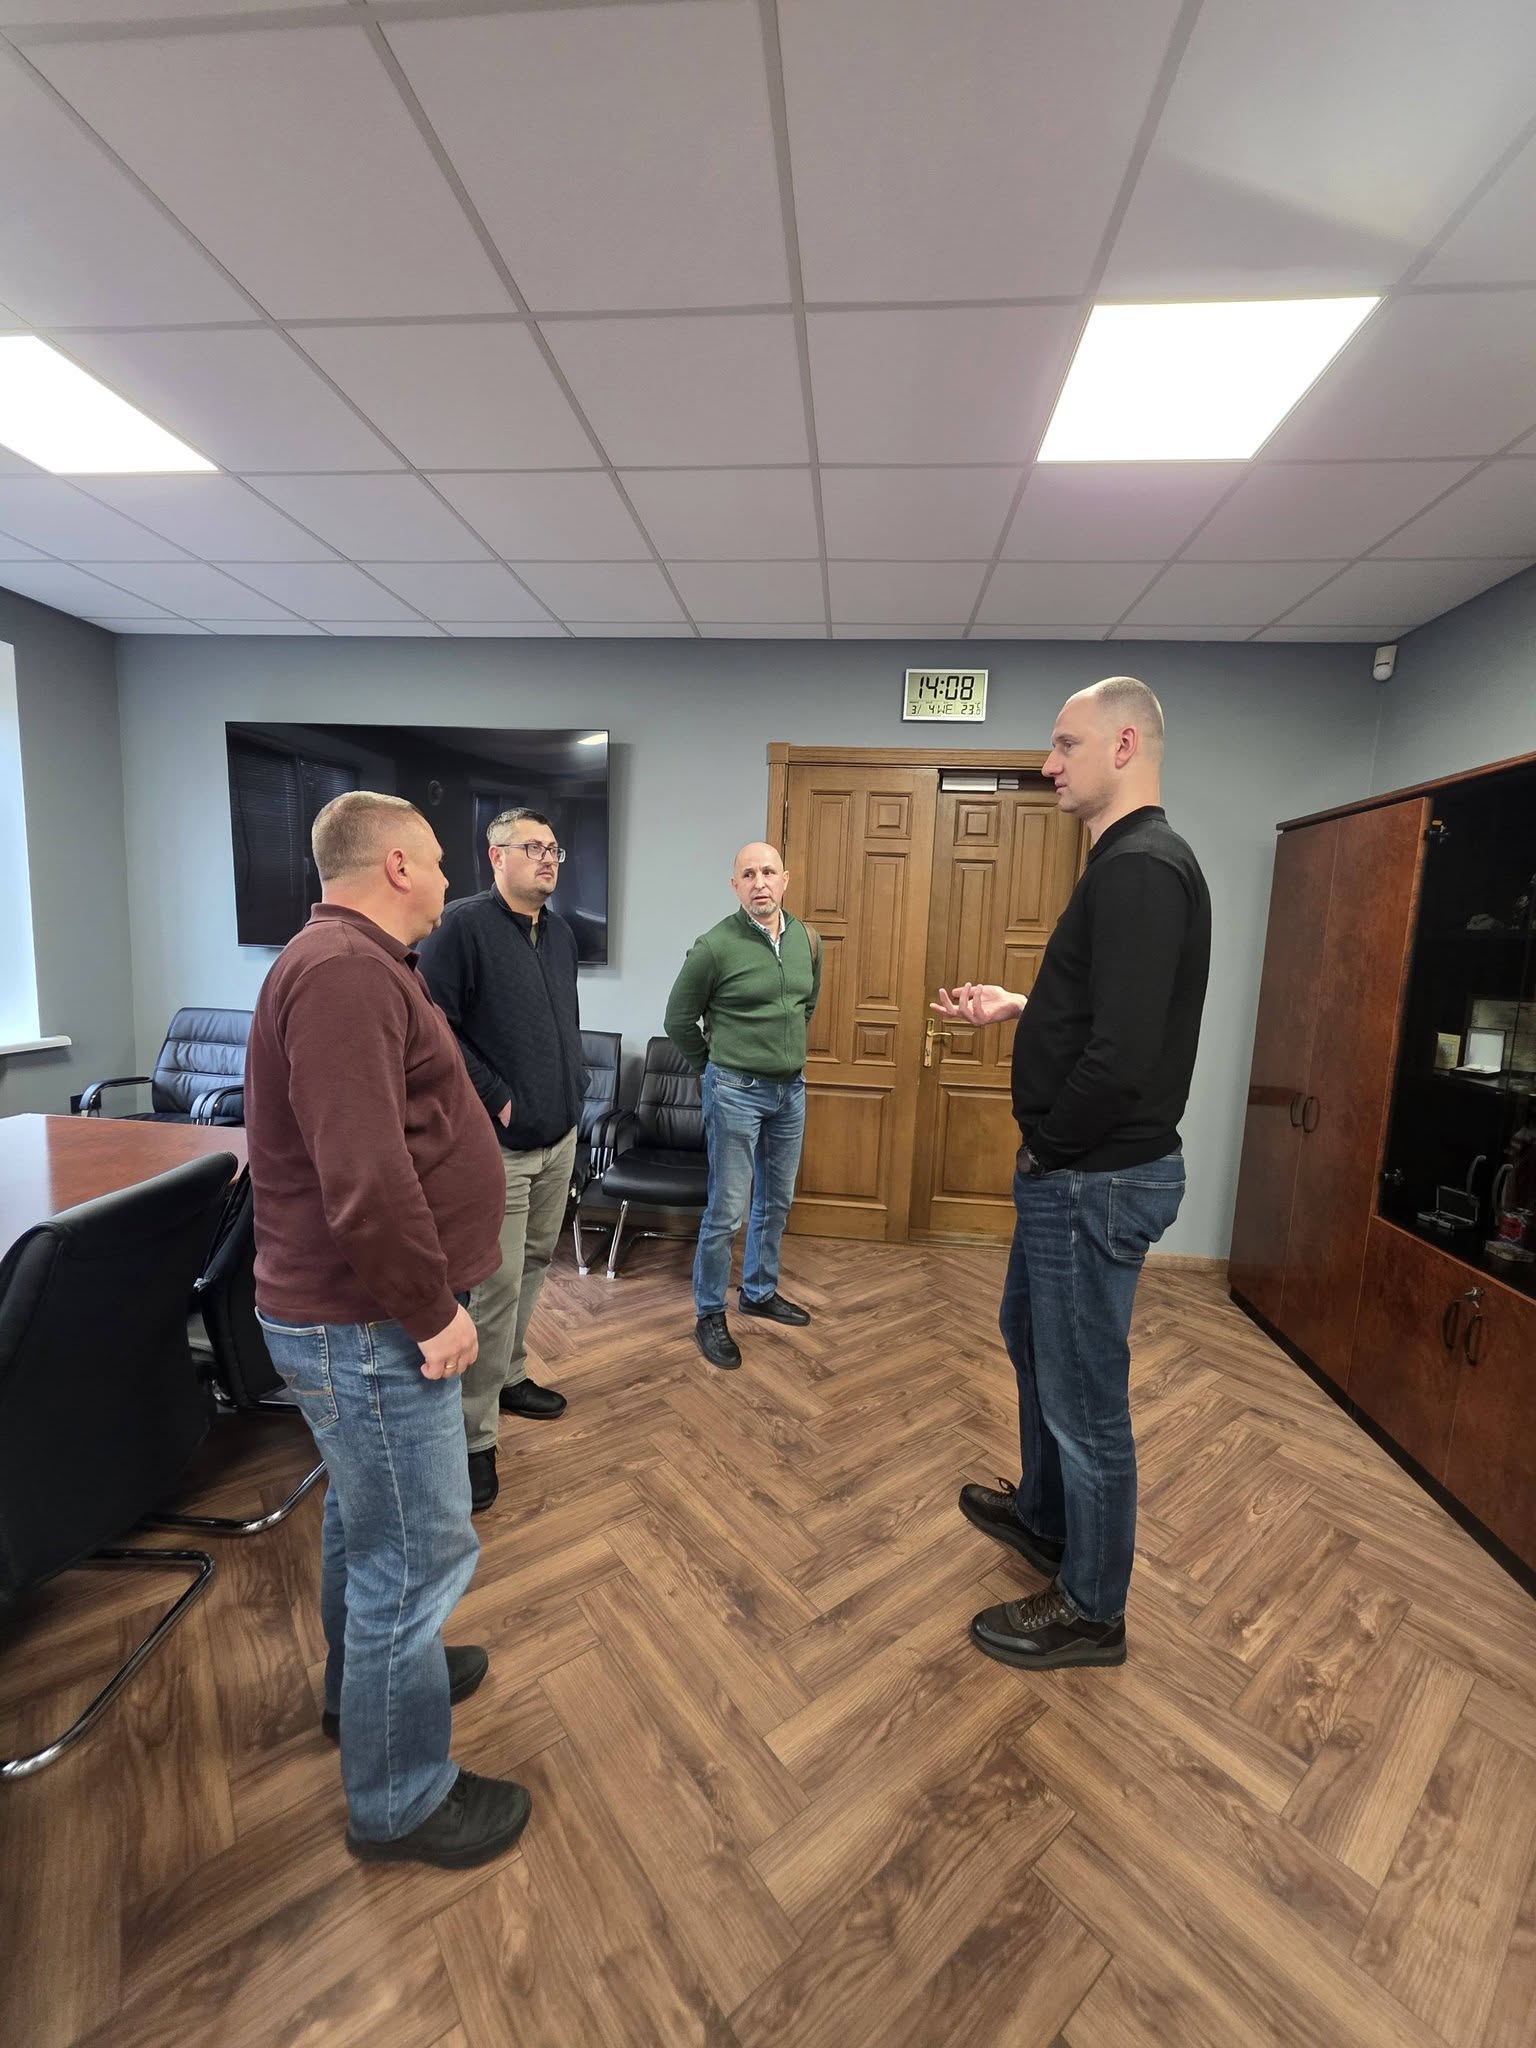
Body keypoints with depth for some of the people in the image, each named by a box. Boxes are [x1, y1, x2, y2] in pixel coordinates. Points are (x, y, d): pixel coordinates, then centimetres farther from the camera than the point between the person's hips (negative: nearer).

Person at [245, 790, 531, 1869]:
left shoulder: (354, 961, 12)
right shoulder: (344, 970, -24)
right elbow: (365, 1179, -31)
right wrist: (433, 1310, -21)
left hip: (359, 1313, 11)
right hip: (370, 1329, -11)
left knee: (366, 1519, 28)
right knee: (420, 1553, 7)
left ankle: (362, 1681, 52)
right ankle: (401, 1800, 30)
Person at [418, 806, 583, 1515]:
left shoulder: (560, 933, 11)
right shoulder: (463, 925, -13)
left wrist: (573, 1080, 10)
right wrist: (494, 1097, -17)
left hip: (561, 1137, 8)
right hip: (501, 1143, -8)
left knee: (534, 1265, 20)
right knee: (496, 1287, -2)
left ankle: (508, 1376, 41)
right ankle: (473, 1435, 15)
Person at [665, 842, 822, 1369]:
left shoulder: (806, 939, 2)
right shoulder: (715, 945, -15)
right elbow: (678, 1019, -4)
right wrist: (711, 1067, 5)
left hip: (791, 1089, 6)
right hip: (736, 1091, -6)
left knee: (776, 1203, 18)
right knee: (726, 1212, 2)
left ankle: (760, 1292, 38)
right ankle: (709, 1314, 21)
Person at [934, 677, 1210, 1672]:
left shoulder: (1142, 868, -21)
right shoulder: (1132, 862, 12)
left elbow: (1123, 1055, -28)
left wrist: (1049, 1144, -14)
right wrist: (1017, 1007, 11)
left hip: (1097, 1179, -11)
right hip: (1078, 1172, 11)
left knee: (1086, 1397, 8)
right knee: (1032, 1337, 26)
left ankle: (1091, 1611, 32)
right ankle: (1045, 1514, 49)